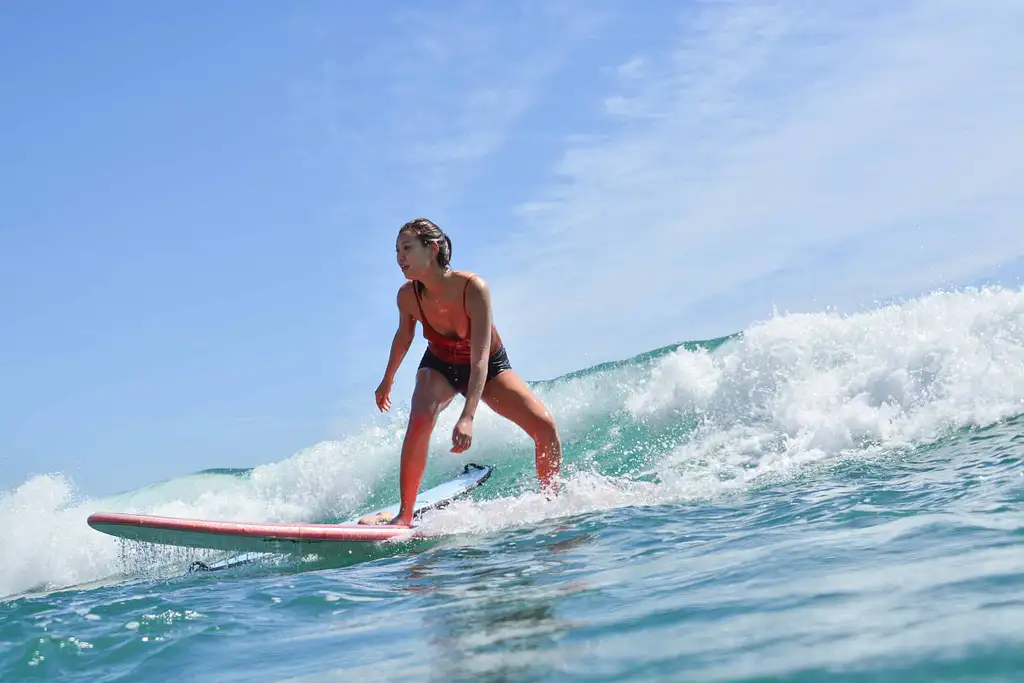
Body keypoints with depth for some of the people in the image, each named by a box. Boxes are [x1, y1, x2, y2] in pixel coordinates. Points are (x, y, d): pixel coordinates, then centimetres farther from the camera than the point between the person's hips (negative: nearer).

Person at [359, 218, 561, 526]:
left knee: (544, 424, -15)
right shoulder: (408, 296, -23)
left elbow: (479, 359, -39)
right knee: (420, 419, -30)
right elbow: (404, 336, 1)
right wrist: (387, 381, 15)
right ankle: (405, 515, -22)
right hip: (440, 367, 1)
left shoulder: (474, 287, -34)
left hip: (489, 367, -1)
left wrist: (467, 417, -49)